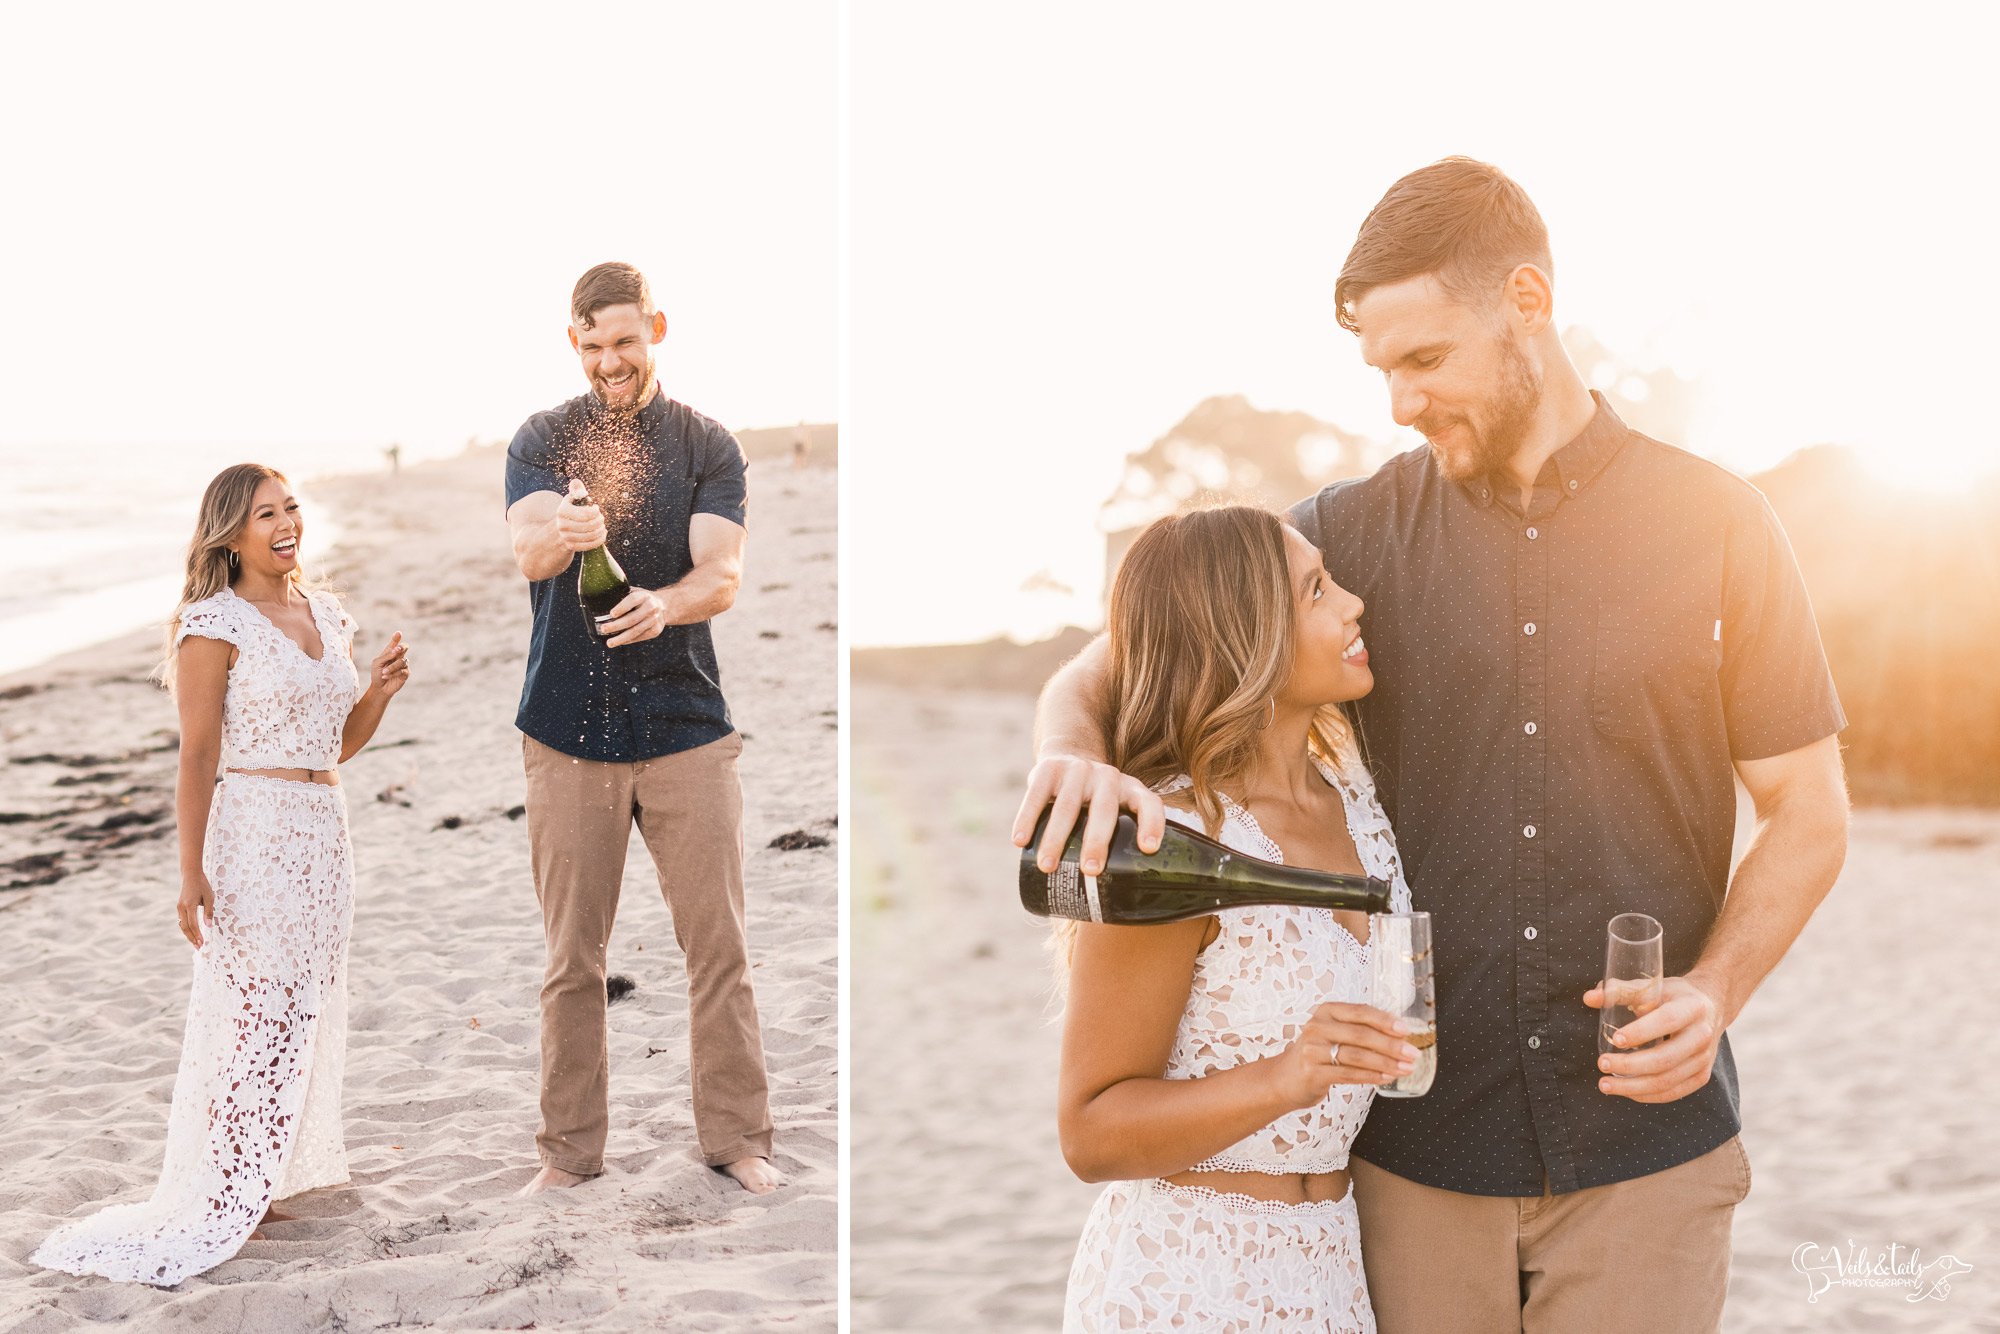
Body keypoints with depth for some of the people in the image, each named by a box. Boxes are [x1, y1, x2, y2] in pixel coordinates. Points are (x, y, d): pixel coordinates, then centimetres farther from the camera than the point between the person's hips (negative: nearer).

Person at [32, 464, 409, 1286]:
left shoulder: (327, 615, 11)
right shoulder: (216, 625, -9)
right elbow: (196, 758, -12)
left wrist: (380, 690, 0)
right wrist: (191, 872, -16)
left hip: (323, 833, 8)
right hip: (253, 833, -7)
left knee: (307, 1009, 13)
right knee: (253, 1015, -4)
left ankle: (278, 1176, 25)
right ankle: (216, 1208, 6)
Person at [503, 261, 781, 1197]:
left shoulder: (707, 446, 5)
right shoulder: (542, 440, 6)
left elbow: (722, 575, -7)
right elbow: (526, 550, -12)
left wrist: (665, 604, -30)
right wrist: (559, 534, -37)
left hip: (685, 725, 0)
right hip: (567, 729, 0)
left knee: (719, 946, 2)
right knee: (572, 960, 6)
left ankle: (736, 1137, 14)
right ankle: (569, 1149, 17)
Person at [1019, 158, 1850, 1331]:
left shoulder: (1717, 524, 0)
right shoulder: (1356, 532, 2)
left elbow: (1810, 814, 4)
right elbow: (1101, 672, 4)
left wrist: (1715, 992, -14)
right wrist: (1078, 753, -20)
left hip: (1646, 1136, -1)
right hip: (1417, 1138, 1)